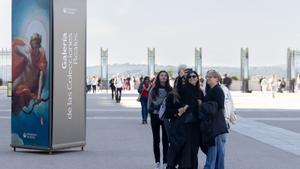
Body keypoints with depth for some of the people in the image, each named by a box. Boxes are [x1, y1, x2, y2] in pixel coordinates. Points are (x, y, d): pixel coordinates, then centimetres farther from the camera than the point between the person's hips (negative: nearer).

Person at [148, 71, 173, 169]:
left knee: (165, 139, 2)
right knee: (156, 139, 7)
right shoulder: (153, 89, 1)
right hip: (155, 116, 1)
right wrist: (151, 110, -4)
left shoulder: (170, 89, -1)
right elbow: (149, 102, 6)